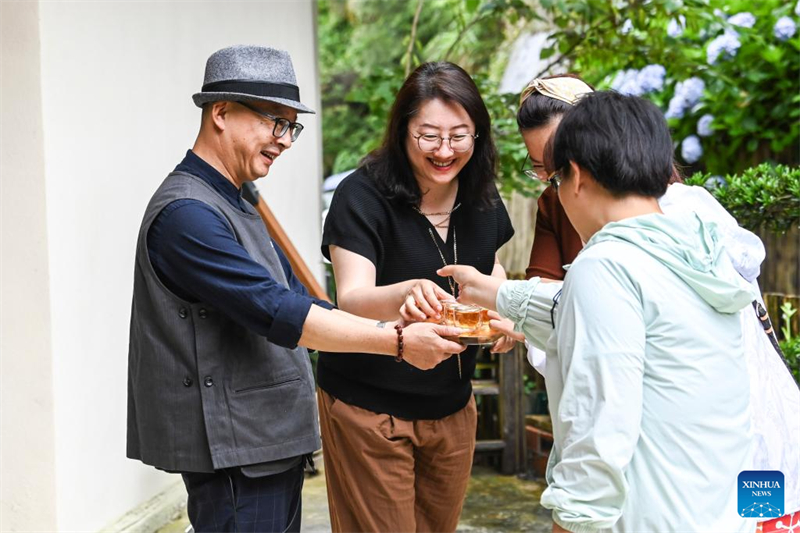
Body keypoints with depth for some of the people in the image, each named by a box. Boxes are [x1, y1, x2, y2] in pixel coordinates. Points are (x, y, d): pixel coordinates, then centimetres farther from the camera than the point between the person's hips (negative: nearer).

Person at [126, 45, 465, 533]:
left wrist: (398, 327, 5)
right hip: (233, 453, -10)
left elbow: (297, 299, 17)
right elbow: (278, 314, -24)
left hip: (270, 443, 10)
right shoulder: (186, 213, -17)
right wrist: (398, 342, -22)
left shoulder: (235, 207, 17)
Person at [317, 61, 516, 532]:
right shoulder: (362, 196, -19)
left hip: (452, 404, 6)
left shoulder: (481, 198, -2)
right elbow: (352, 300, -30)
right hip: (369, 408, -5)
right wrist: (406, 293, -51)